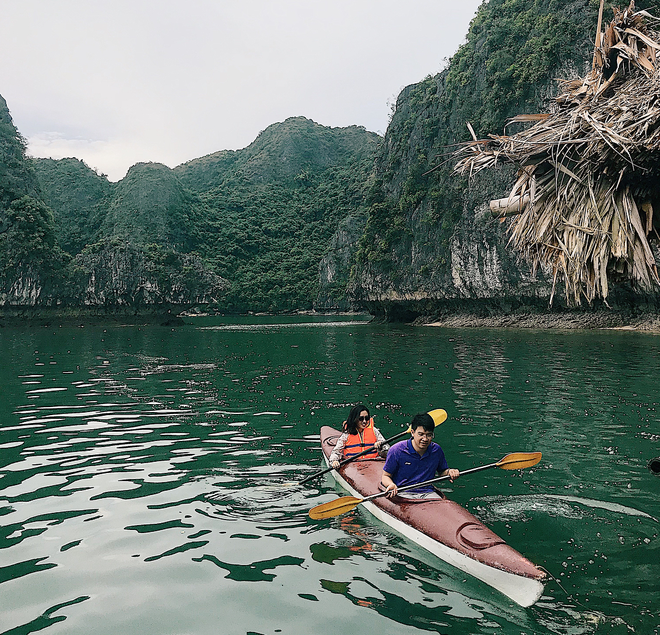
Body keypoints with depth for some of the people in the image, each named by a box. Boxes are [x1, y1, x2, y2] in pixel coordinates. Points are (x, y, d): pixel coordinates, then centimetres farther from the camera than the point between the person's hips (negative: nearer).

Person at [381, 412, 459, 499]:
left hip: (428, 493, 3)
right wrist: (391, 485, -24)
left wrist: (449, 472, -2)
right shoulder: (397, 450, -11)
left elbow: (442, 471, 22)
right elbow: (386, 476, -2)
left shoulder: (437, 450, 3)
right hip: (403, 493, -3)